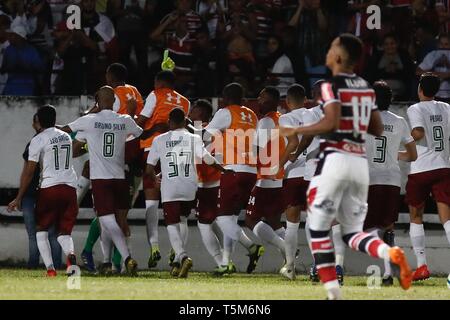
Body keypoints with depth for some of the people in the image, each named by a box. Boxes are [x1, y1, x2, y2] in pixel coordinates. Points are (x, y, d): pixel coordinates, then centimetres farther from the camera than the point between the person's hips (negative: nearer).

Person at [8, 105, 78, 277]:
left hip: (49, 187, -4)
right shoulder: (66, 137, 15)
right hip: (70, 188, 4)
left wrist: (18, 198, 1)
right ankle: (70, 253, -23)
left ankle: (50, 268, -4)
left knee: (42, 229, 13)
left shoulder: (38, 140, -3)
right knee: (64, 232, 12)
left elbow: (29, 171, -4)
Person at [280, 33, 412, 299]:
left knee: (319, 228, 5)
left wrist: (295, 131, -10)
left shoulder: (332, 86, -7)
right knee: (353, 232, 12)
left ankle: (333, 292, -3)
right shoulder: (367, 88, 14)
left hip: (335, 160, -6)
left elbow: (332, 123, -20)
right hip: (361, 162, 6)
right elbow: (378, 130, 17)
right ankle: (391, 254, -18)